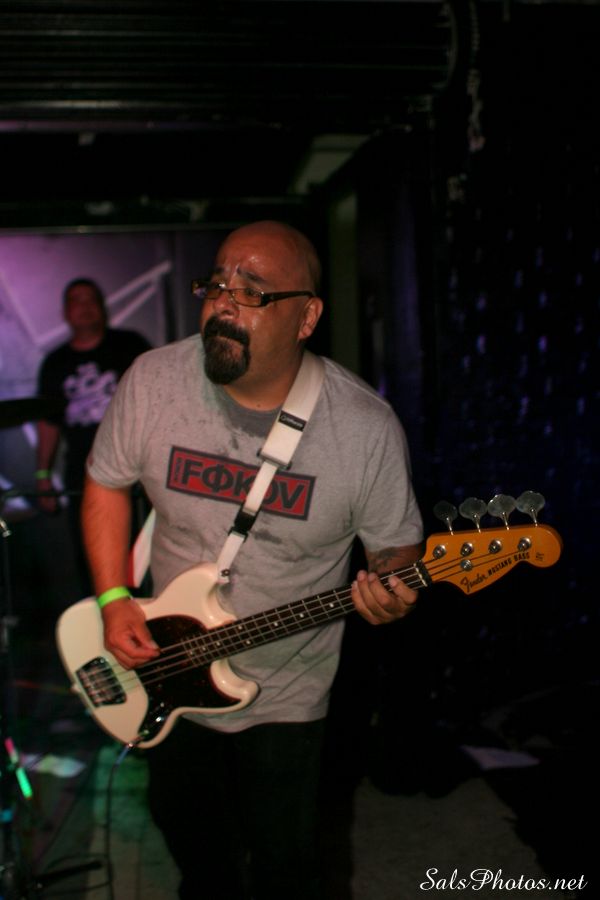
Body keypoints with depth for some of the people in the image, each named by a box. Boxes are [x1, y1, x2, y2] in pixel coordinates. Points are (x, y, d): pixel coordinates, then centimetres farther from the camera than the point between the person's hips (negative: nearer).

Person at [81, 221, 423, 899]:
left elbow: (396, 545, -8)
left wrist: (391, 593, -31)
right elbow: (106, 485, -1)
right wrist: (114, 601, -10)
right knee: (182, 820, 26)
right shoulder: (152, 381, -16)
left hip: (286, 695, -2)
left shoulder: (367, 427, -21)